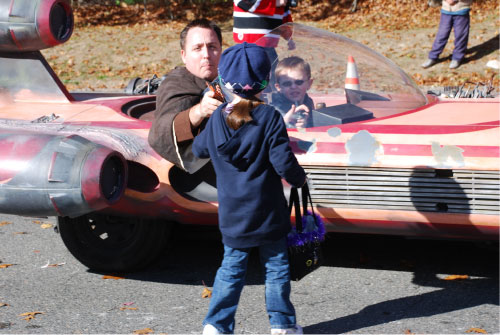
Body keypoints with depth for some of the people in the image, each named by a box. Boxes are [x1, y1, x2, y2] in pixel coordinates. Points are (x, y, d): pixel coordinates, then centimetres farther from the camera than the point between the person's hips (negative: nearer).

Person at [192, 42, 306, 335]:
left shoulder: (217, 119, -3)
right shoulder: (270, 118, -15)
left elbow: (199, 149, 14)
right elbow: (283, 163, -18)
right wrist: (300, 178, 3)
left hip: (232, 215, 3)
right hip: (268, 213, -3)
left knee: (232, 268, 14)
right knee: (277, 267, 11)